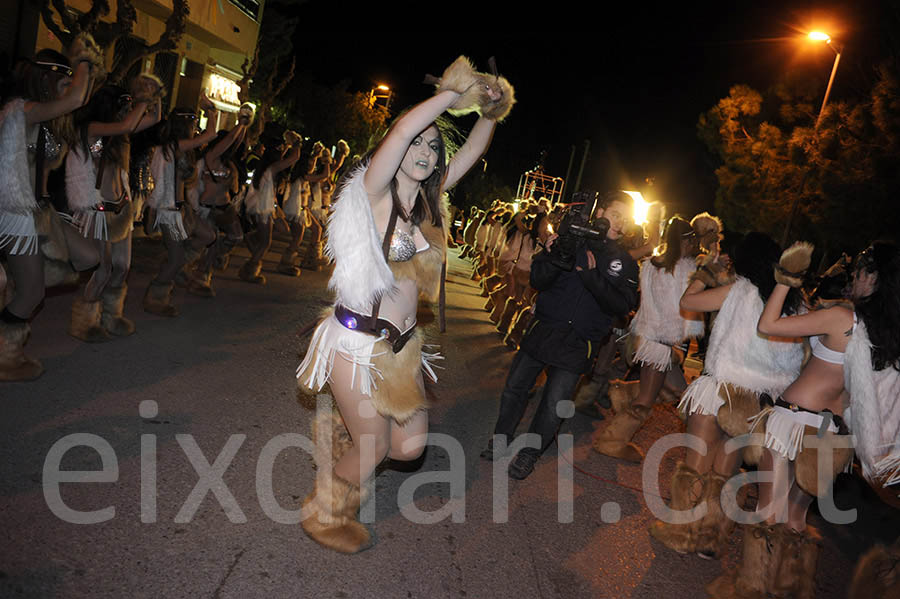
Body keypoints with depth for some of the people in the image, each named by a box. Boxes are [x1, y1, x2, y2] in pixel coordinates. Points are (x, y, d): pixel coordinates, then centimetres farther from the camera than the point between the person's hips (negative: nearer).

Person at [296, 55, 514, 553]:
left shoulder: (426, 202, 7)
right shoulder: (374, 192, -11)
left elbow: (472, 152, 15)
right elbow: (405, 128, -26)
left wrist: (490, 110, 3)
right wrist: (457, 91, -15)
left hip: (401, 345, 7)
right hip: (358, 341, -7)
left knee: (410, 444, 6)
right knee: (373, 448, 4)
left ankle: (339, 423, 34)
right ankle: (325, 517, 33)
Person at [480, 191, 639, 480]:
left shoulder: (625, 263, 4)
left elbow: (623, 305, -10)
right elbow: (537, 281, 0)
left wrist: (591, 275, -21)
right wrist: (552, 258, -20)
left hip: (578, 343, -1)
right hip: (544, 329, 1)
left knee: (554, 405, -2)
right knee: (515, 386, 6)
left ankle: (530, 452, 20)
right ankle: (501, 438, 28)